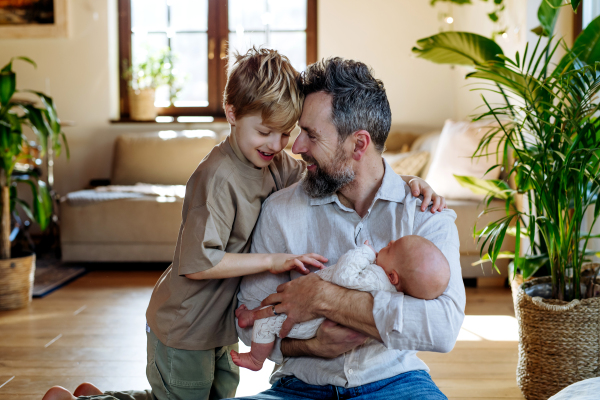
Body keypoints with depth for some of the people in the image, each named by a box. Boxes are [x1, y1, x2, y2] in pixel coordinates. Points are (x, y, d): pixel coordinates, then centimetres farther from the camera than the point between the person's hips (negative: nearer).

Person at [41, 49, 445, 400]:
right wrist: (272, 260, -28)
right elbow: (196, 263, -31)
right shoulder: (218, 176, -27)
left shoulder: (275, 164, -2)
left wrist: (403, 181, -10)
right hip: (183, 332, -8)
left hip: (218, 326, 8)